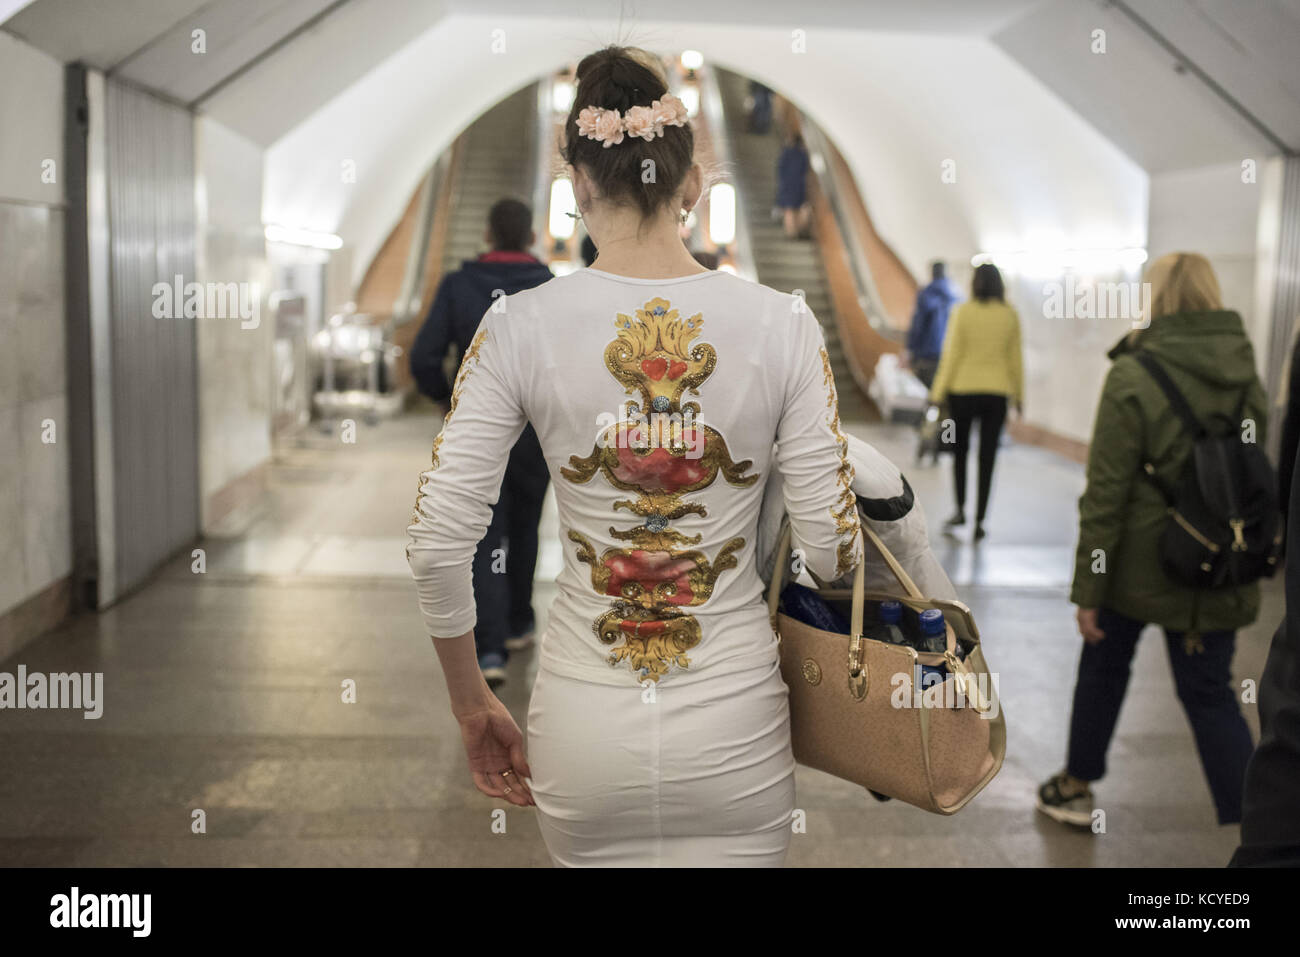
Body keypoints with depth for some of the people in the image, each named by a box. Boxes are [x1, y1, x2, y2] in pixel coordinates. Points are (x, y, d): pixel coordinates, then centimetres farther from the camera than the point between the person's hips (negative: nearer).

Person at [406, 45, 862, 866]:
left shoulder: (520, 328, -9)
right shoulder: (783, 324, -9)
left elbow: (437, 543, -10)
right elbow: (834, 551, -7)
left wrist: (472, 704, 5)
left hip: (584, 728, 1)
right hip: (734, 725, 0)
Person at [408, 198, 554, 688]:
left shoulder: (458, 285, -3)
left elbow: (423, 358, -7)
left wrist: (447, 398, 10)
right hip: (535, 431, 1)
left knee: (486, 541, 1)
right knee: (523, 529, 21)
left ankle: (490, 648, -12)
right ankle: (518, 624, 34)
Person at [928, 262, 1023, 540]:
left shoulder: (963, 312, -7)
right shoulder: (1010, 316, 0)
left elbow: (951, 353, -7)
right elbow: (1015, 358, 5)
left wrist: (938, 391, -1)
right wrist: (1019, 394, 15)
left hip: (963, 389, -1)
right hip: (997, 391, 2)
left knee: (959, 449, 16)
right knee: (987, 455, 5)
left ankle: (960, 509, 11)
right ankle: (979, 520, 4)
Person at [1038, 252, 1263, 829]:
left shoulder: (1134, 376, -15)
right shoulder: (1245, 375, 1)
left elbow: (1106, 494, -15)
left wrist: (1087, 589, -9)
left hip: (1140, 562, -3)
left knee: (1103, 665, 19)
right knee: (1210, 694, 11)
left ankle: (1075, 788, 34)